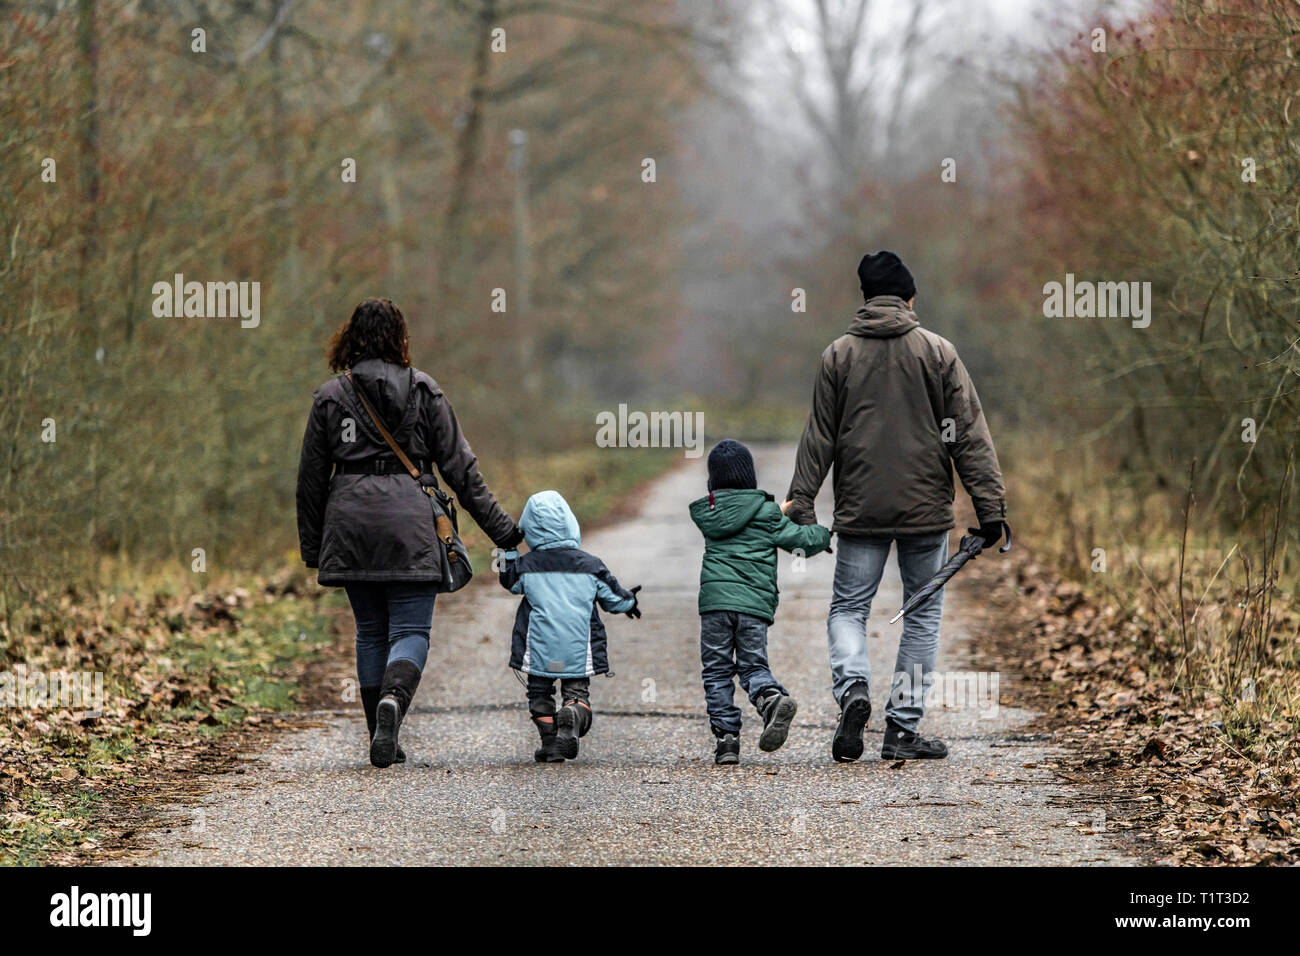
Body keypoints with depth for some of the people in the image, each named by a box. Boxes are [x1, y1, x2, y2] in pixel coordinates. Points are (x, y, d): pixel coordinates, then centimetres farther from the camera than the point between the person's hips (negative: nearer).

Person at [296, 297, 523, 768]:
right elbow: (459, 467, 2)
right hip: (410, 525, -2)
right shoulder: (425, 392, 2)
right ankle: (392, 699, -32)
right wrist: (500, 528, 7)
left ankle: (382, 740, 13)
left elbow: (311, 478, 7)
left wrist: (311, 547, 17)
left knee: (370, 632, 14)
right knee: (411, 630, -2)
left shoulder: (329, 397, 5)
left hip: (350, 526, 2)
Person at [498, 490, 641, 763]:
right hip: (579, 653, 0)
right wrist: (629, 601, 33)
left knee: (540, 693, 15)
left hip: (539, 650, 0)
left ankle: (549, 741, 9)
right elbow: (613, 599, 11)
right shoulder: (590, 565, -1)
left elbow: (511, 583, 20)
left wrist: (508, 553, 31)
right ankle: (571, 721, -24)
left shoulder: (526, 566, -3)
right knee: (577, 691, 7)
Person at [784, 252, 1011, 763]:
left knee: (848, 608, 11)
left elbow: (819, 437, 3)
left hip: (861, 510, 1)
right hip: (925, 509, -1)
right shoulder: (938, 352, 0)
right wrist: (990, 506, -2)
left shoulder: (838, 355, 3)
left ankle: (852, 686, -18)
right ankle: (903, 729, 5)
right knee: (923, 614, 9)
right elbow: (969, 434, -3)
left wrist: (801, 502, 7)